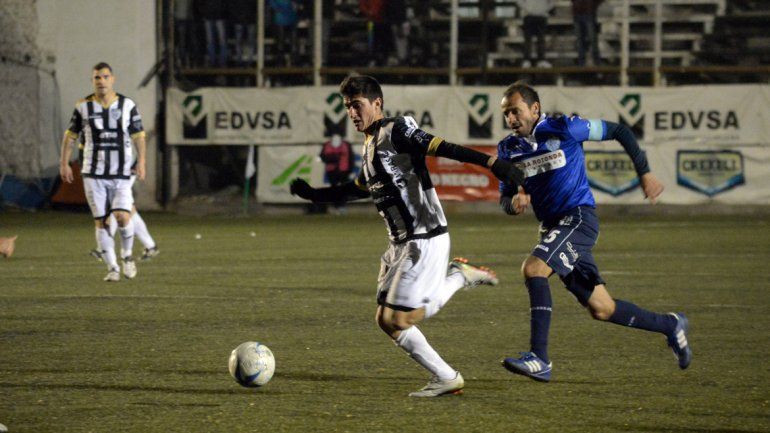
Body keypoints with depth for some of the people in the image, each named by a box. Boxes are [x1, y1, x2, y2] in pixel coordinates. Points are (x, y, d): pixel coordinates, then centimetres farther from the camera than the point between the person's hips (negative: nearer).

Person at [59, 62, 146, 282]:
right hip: (93, 174, 1)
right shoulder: (83, 107, 3)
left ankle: (127, 256, 11)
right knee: (101, 221, -2)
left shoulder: (127, 105, 2)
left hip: (121, 173, -1)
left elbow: (138, 135, 6)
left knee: (122, 217, -15)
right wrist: (64, 163, 5)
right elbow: (70, 135, 10)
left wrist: (141, 162, -3)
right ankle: (112, 268, 8)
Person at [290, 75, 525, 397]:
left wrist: (491, 162, -31)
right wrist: (315, 195, 34)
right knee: (386, 320, 7)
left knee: (398, 319, -13)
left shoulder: (397, 130, -10)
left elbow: (442, 148, -21)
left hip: (425, 240, -9)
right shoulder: (369, 144, 16)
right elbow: (360, 188, 33)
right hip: (400, 244, 9)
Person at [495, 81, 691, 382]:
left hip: (579, 217, -7)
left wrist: (645, 173, -1)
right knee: (601, 310, 8)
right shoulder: (508, 149, 7)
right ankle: (671, 326, 30)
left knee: (533, 268, -28)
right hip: (552, 227, 7)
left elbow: (618, 132, 0)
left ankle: (539, 359, -29)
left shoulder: (564, 129, -9)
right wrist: (514, 203, -16)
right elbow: (505, 199, 9)